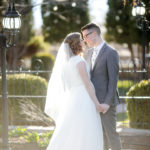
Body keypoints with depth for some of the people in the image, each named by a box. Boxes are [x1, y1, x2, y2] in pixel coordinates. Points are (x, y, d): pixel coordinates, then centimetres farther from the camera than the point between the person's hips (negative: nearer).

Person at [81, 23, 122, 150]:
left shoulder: (111, 53, -13)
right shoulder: (91, 52, 13)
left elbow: (113, 80, -16)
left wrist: (107, 102, -21)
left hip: (106, 101, -8)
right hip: (94, 101, 8)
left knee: (110, 132, -4)